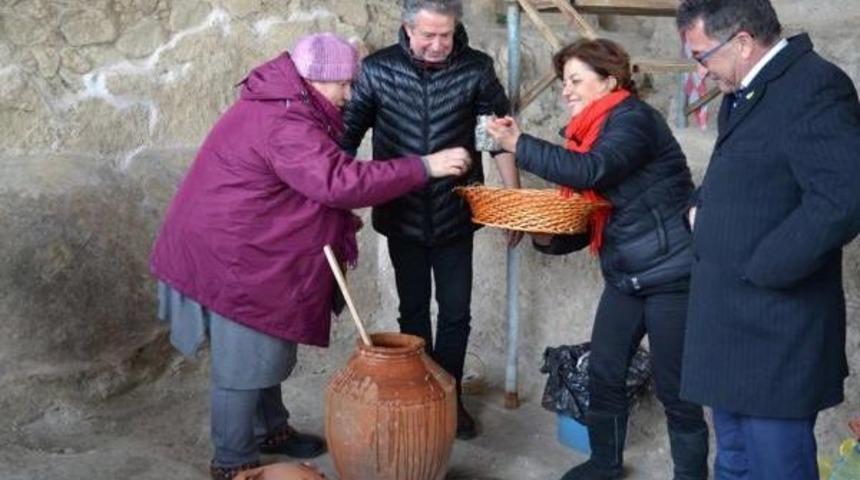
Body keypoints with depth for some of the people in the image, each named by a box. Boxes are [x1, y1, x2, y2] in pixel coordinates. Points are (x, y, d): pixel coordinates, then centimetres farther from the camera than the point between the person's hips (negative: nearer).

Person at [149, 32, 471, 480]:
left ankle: (270, 430, 38)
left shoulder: (277, 105, 9)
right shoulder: (284, 125, -26)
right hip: (235, 259, -11)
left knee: (266, 352, 22)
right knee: (244, 364, 1)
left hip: (248, 253, 11)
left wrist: (341, 221, 11)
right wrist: (425, 167, -31)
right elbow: (341, 182, -34)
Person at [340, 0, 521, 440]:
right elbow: (347, 136, -1)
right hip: (402, 215, 0)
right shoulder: (377, 70, -8)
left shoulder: (476, 69, -8)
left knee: (456, 313, 8)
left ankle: (449, 397, 26)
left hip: (454, 216, 0)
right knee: (413, 311, 13)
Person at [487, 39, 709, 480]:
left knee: (674, 388, 1)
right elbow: (589, 215, 14)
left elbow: (591, 171, -31)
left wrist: (519, 144, -24)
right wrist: (549, 236, -5)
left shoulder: (633, 118, -14)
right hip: (624, 277, 8)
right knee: (603, 376, 12)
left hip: (671, 275, -8)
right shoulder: (591, 132, 11)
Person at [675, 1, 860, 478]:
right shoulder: (745, 91, 13)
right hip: (734, 323, 10)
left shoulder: (814, 86, -17)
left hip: (772, 331, -10)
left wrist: (757, 270, -19)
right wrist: (705, 207, 8)